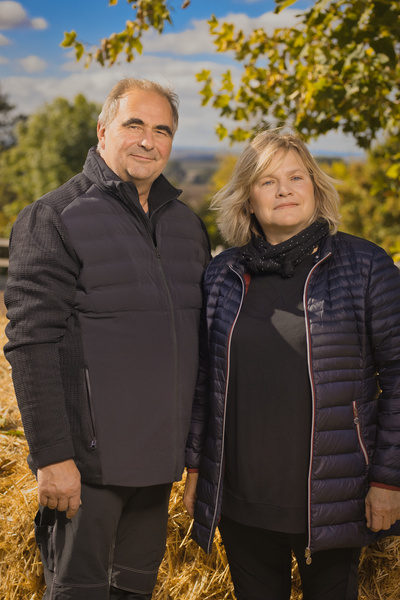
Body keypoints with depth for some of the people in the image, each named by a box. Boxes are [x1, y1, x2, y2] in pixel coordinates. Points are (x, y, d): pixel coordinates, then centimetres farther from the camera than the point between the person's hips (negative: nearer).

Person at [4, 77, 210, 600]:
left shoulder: (186, 224, 11)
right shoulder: (53, 219, -9)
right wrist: (52, 456, -18)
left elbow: (202, 331, 18)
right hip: (87, 460, -6)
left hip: (159, 457, 6)